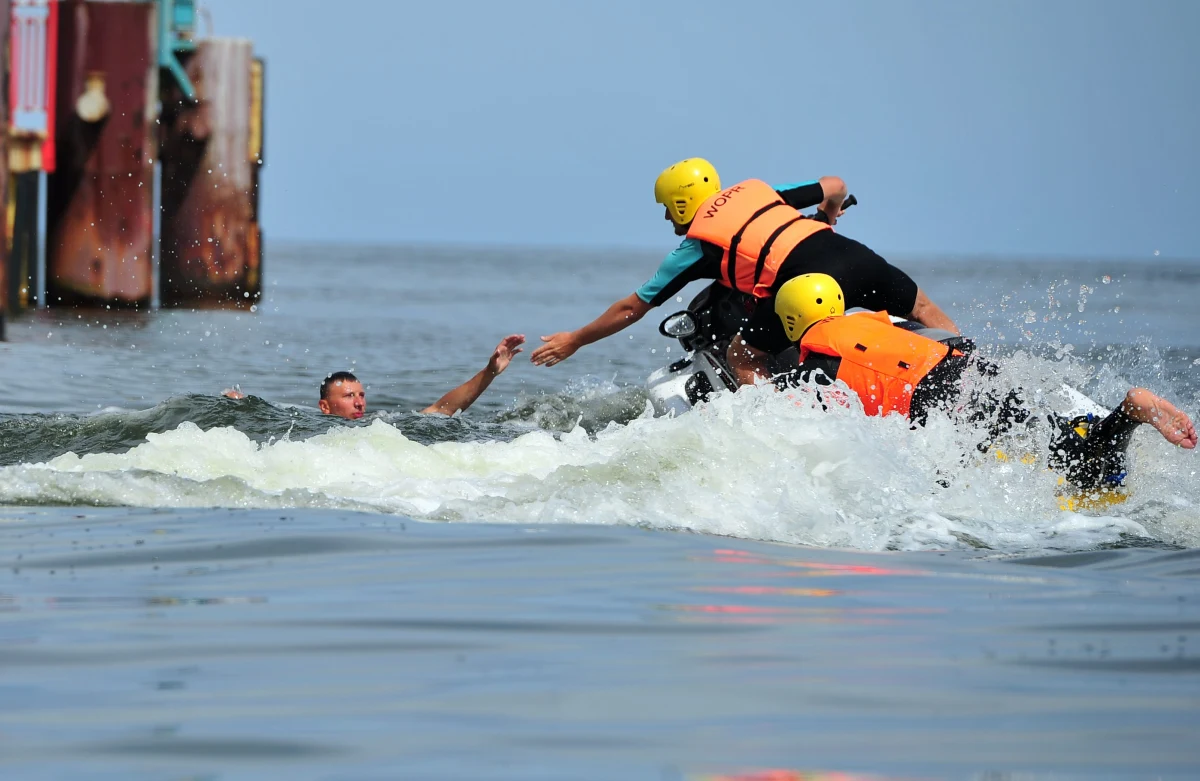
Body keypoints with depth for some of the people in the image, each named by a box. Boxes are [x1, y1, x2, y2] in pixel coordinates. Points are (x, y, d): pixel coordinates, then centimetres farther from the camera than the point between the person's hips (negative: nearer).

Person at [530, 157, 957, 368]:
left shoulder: (695, 248, 15)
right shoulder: (756, 189, 28)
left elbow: (632, 308, 20)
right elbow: (834, 186, 30)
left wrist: (574, 341, 30)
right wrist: (827, 217, 54)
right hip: (852, 251, 6)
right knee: (923, 309, 23)